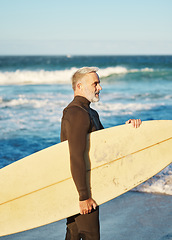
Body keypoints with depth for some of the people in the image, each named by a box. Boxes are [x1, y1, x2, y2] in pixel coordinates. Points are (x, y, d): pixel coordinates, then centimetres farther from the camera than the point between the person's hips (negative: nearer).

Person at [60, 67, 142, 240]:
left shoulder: (91, 114, 16)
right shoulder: (77, 114, -20)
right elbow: (76, 157, -27)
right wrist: (84, 196, -28)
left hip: (77, 186, 10)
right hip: (81, 186, -10)